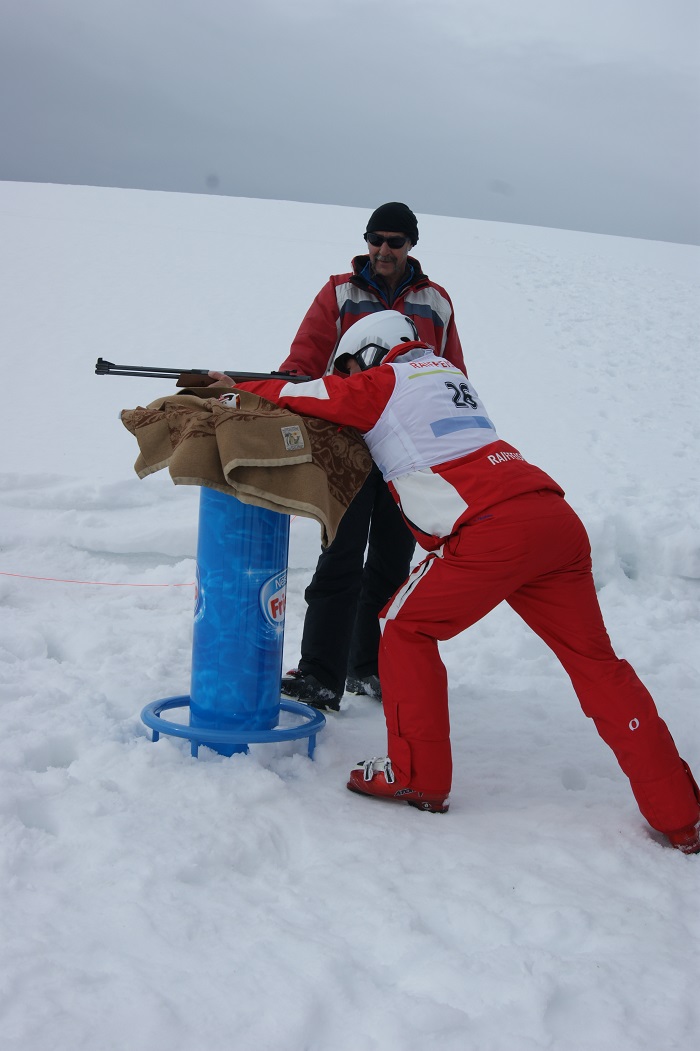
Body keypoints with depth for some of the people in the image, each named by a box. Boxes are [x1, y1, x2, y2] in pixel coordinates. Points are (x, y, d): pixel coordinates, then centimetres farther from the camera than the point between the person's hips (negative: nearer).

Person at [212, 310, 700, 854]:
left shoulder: (382, 383, 9)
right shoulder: (446, 371, 30)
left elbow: (297, 394, 10)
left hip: (494, 528, -7)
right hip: (558, 520, 7)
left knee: (408, 627, 12)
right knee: (595, 660, 11)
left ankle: (418, 777, 14)